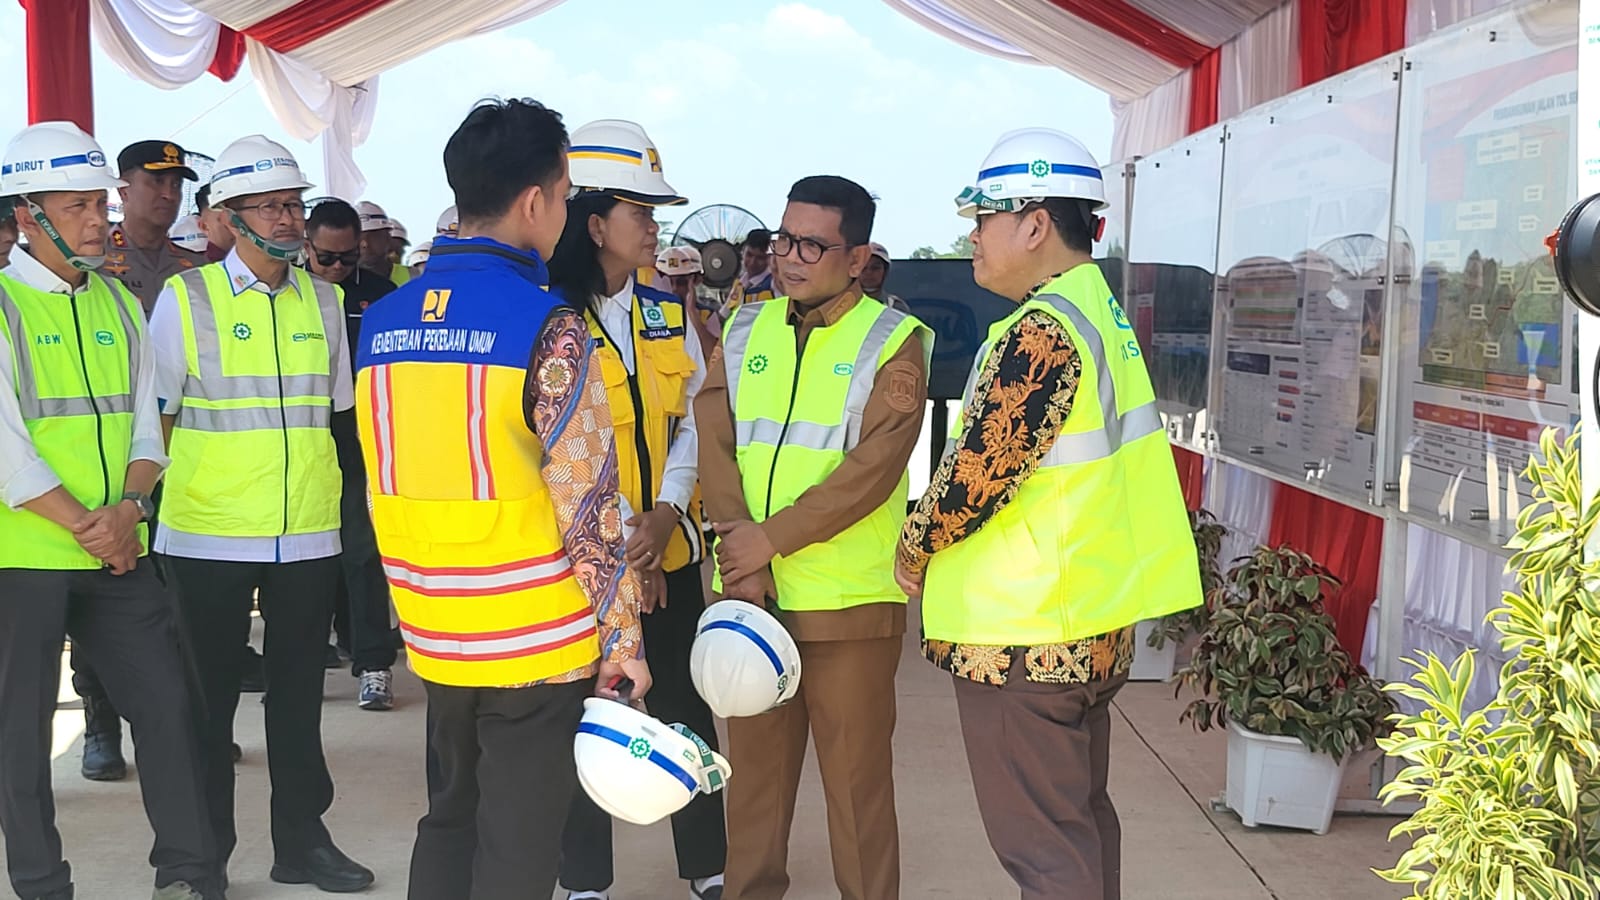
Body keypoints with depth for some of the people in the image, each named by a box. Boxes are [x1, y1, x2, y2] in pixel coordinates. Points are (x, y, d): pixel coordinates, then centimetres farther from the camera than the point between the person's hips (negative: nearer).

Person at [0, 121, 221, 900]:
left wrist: (129, 507, -9)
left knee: (168, 701, 5)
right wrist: (86, 527, -13)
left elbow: (145, 422, 9)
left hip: (119, 555, 5)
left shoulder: (118, 303, 11)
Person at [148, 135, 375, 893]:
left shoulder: (323, 301, 8)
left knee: (298, 695, 12)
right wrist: (169, 488, -4)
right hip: (211, 536, -4)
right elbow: (156, 417, 0)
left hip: (308, 532, 4)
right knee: (208, 697, 5)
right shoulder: (186, 298, -4)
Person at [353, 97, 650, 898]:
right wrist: (621, 634, -7)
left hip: (433, 640, 6)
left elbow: (383, 488, 11)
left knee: (449, 822, 21)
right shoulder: (548, 329, -16)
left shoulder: (383, 322, 4)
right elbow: (586, 504, -16)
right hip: (536, 647, -6)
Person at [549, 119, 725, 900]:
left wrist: (665, 514, -10)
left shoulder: (669, 307, 6)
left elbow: (691, 420, 6)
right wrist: (615, 545, -17)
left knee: (685, 710, 9)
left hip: (670, 548, 4)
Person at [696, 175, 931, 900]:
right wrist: (741, 555, -10)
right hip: (750, 590, 4)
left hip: (848, 597, -4)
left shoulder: (893, 342, -3)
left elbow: (873, 469, -13)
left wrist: (771, 537, -15)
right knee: (755, 764, 12)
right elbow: (715, 447, 2)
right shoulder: (745, 330, 11)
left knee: (856, 776, 2)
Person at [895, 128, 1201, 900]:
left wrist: (914, 550, -2)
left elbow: (979, 469, -20)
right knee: (1080, 815, 20)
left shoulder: (1042, 331, -20)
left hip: (1021, 634, -10)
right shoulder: (1102, 313, 11)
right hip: (1092, 622, 10)